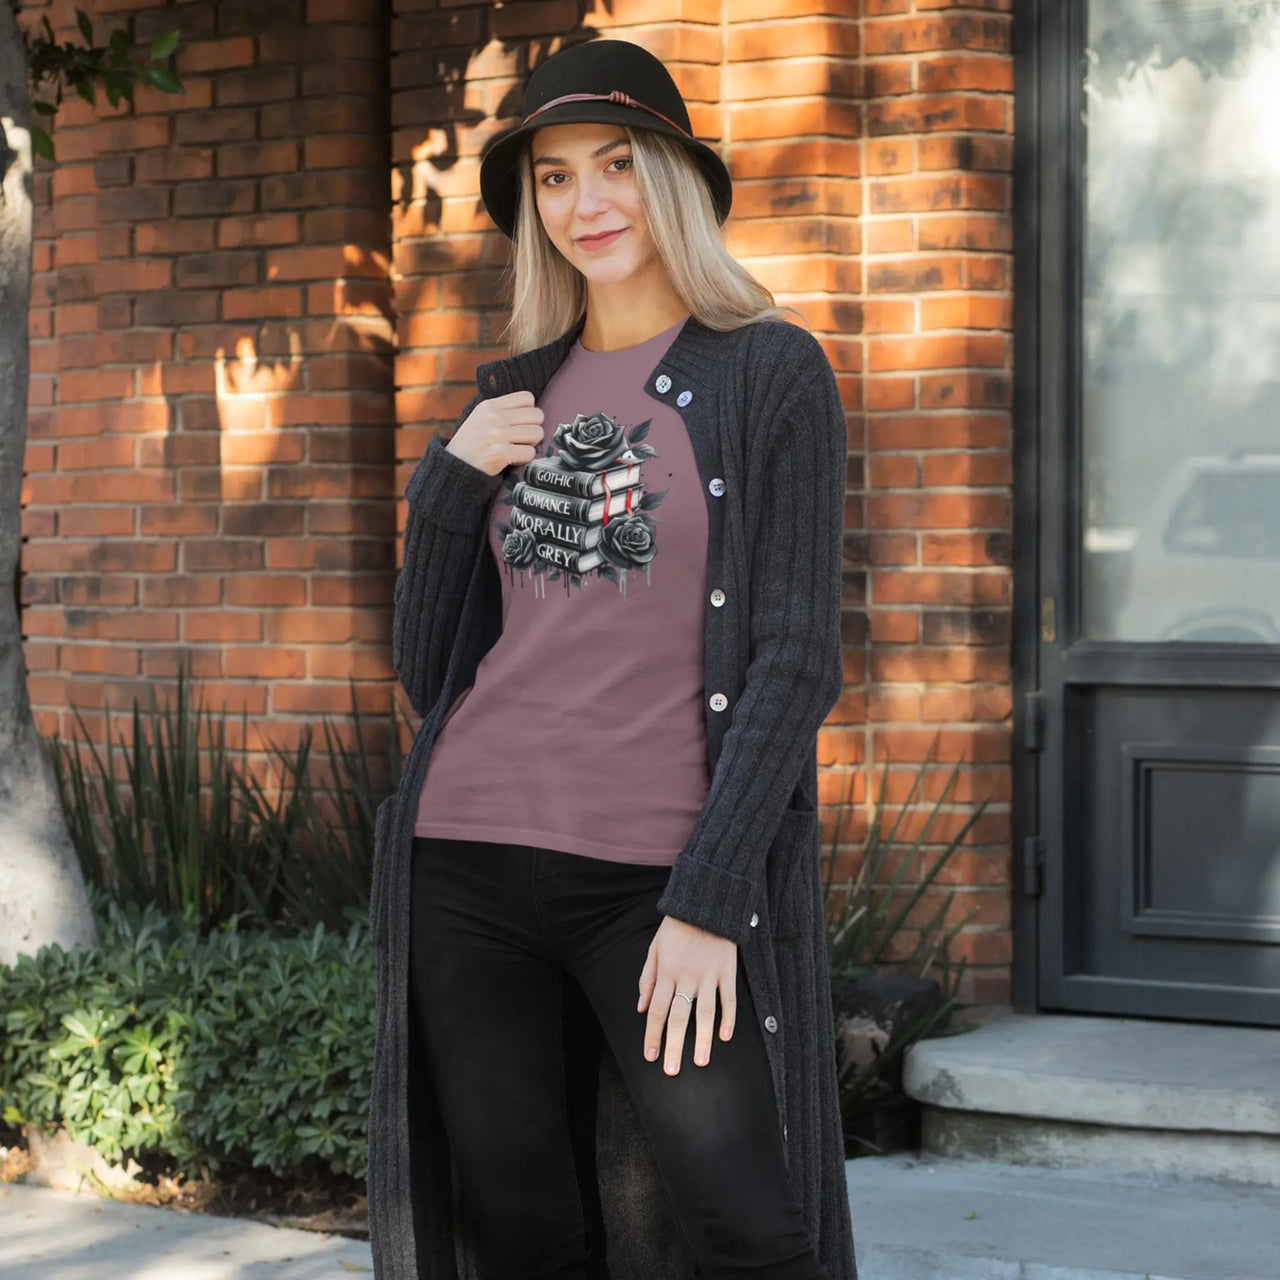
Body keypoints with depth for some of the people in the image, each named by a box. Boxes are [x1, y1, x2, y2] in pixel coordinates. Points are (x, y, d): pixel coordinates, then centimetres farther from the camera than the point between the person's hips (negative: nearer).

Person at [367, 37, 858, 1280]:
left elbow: (796, 658, -6)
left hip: (658, 871, -4)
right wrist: (451, 478, 0)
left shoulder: (771, 373, 1)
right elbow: (428, 668, 15)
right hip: (467, 867, 4)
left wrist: (708, 899, -15)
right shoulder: (516, 393, 15)